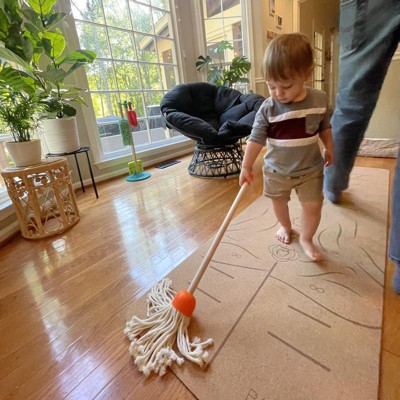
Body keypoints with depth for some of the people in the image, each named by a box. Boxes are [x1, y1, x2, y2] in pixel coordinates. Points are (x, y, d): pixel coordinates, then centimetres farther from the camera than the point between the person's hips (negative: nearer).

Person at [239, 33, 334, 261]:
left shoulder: (319, 100, -8)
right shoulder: (268, 108, -16)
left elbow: (325, 127, 8)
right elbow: (256, 139, -14)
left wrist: (329, 149, 15)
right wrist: (246, 167, -15)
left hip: (310, 169, 1)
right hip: (276, 170, 0)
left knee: (314, 206, 3)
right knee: (279, 203, 17)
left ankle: (307, 238, 29)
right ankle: (285, 226, 47)